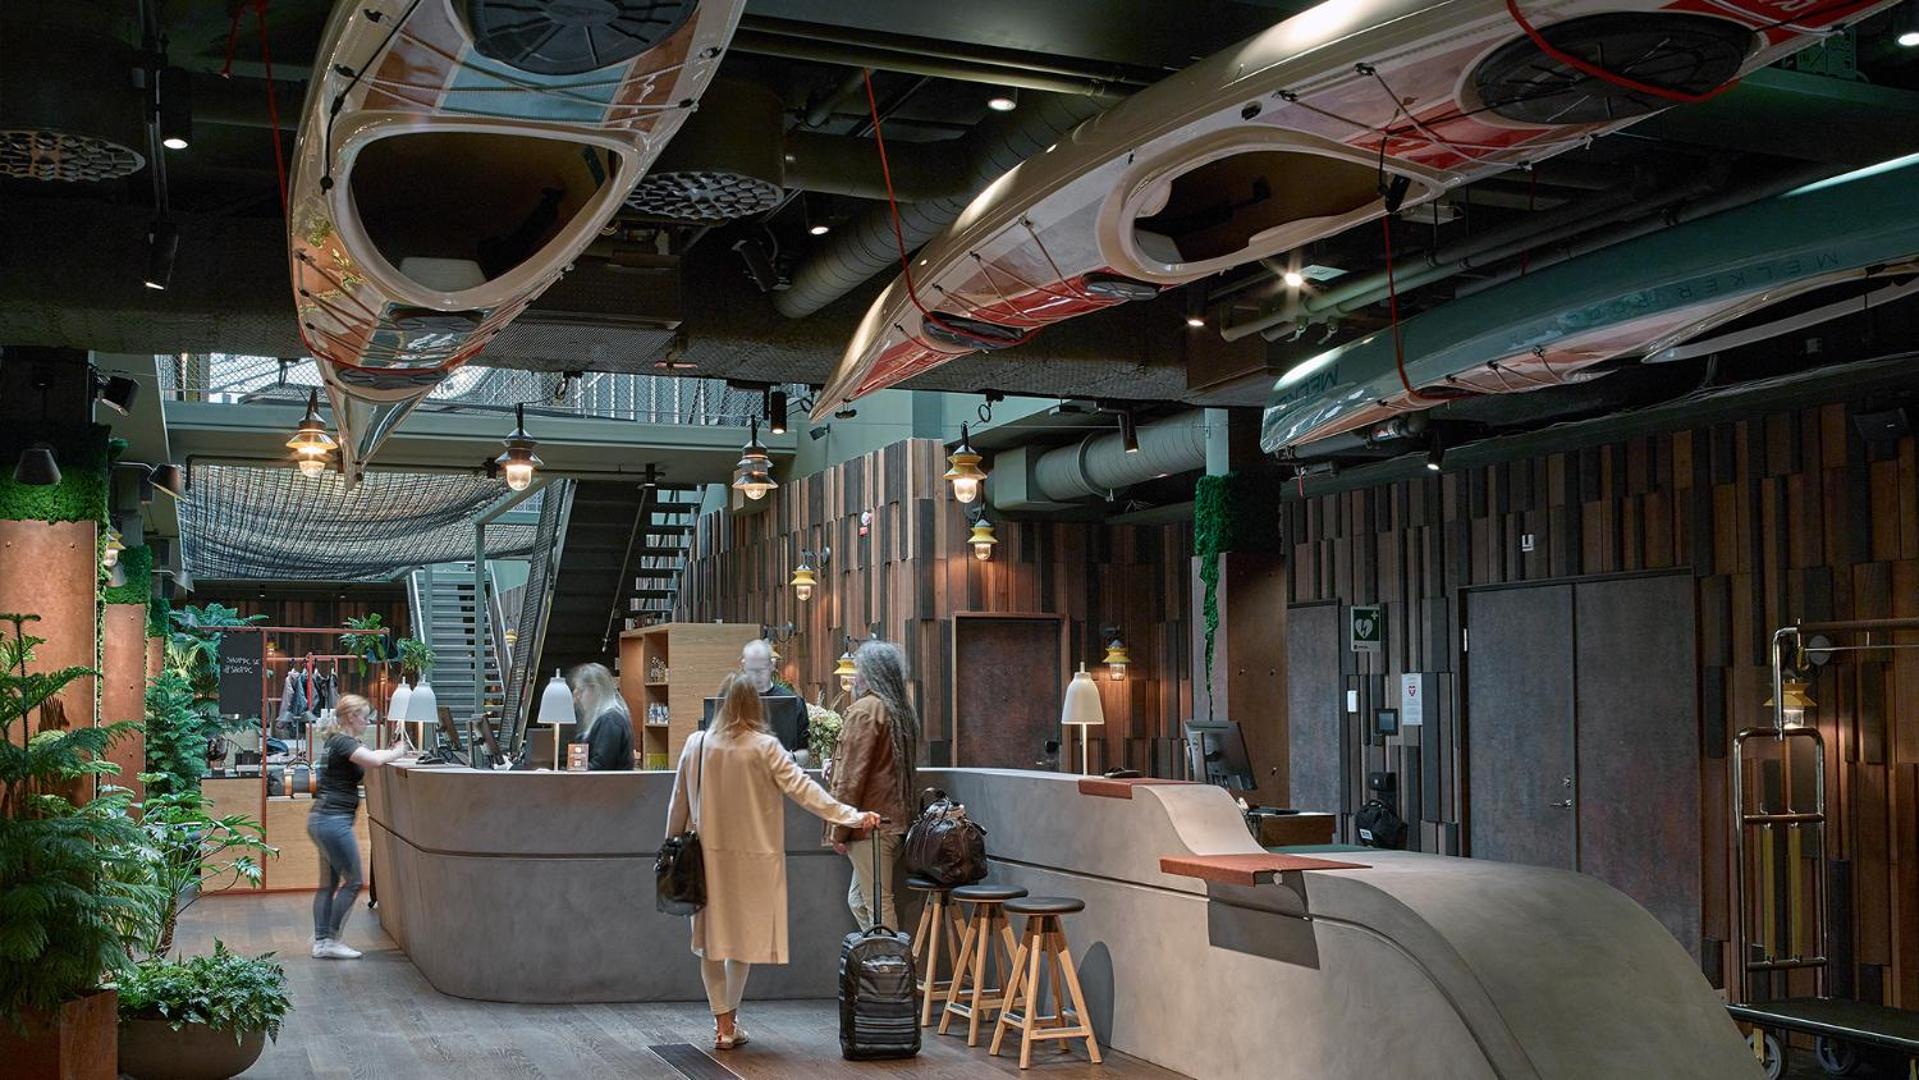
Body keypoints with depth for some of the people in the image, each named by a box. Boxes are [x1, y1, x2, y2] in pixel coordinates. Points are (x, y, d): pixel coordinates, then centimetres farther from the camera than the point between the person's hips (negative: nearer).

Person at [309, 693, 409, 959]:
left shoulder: (334, 741, 15)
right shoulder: (343, 742, -15)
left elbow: (367, 758, 20)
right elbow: (373, 760, -29)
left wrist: (390, 751, 5)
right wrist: (397, 752, -12)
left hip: (321, 819, 10)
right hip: (334, 821, -10)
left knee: (328, 883, 13)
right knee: (353, 881, -1)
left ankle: (321, 942, 14)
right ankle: (331, 941, 3)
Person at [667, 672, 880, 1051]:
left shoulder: (696, 745, -2)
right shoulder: (764, 748, -9)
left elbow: (679, 803, 5)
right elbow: (802, 788, -14)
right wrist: (851, 816, -12)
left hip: (709, 855, 2)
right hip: (753, 856, -2)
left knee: (712, 937, 10)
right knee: (744, 934, 13)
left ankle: (723, 1023, 10)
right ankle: (730, 1016, 20)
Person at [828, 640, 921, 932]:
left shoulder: (865, 709, -13)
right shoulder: (903, 709, 14)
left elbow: (852, 775, -15)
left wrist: (839, 830, -11)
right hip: (895, 820, 9)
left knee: (878, 904, -4)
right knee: (858, 898, 17)